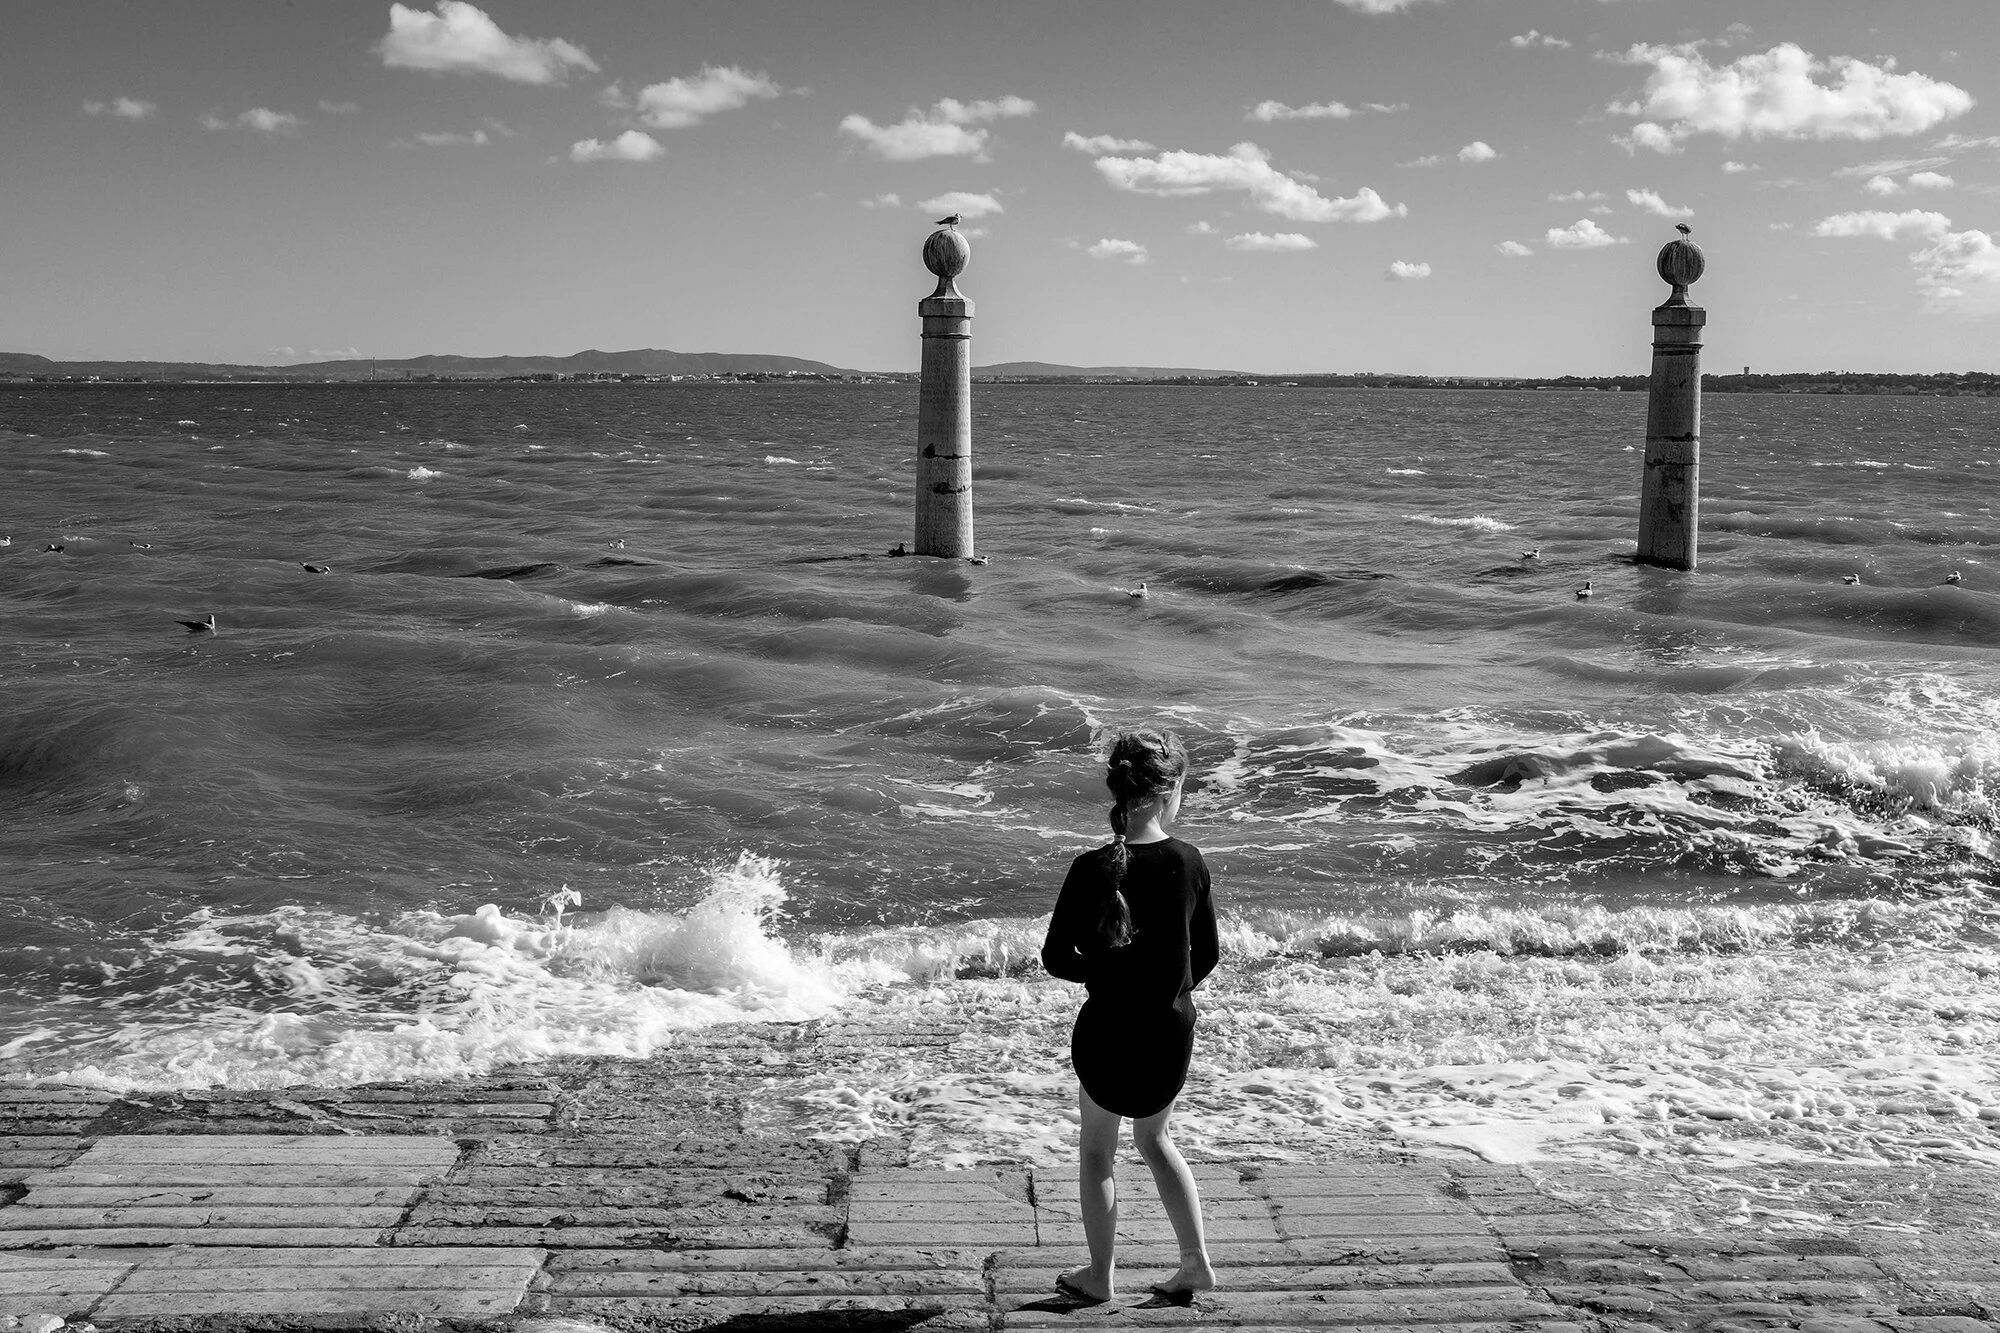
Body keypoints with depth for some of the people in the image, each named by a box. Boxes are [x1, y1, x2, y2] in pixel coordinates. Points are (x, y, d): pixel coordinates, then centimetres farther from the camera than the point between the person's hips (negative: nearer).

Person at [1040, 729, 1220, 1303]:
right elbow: (1206, 955, 1)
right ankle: (1196, 1262, 27)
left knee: (1097, 1150, 18)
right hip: (1173, 1029, 3)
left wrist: (1101, 972, 6)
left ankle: (1101, 1275, 29)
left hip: (1108, 1030, -3)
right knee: (1155, 1137, 26)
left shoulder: (1092, 869, -19)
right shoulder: (1188, 861, -9)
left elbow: (1055, 958, -12)